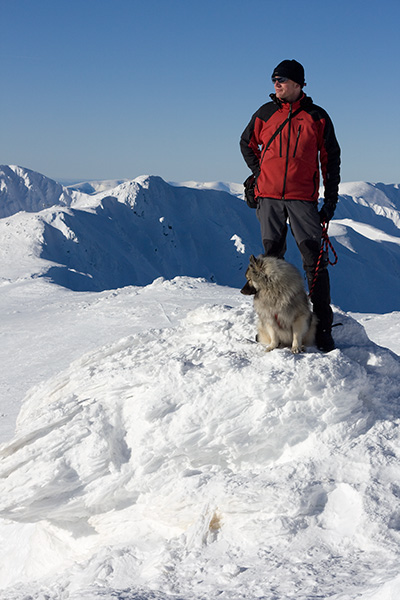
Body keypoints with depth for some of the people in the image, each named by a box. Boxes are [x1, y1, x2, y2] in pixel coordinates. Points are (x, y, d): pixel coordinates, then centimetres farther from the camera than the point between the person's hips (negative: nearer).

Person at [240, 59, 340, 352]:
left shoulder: (317, 117, 3)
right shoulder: (265, 113, 8)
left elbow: (331, 159, 7)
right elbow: (247, 143, 25)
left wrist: (331, 201, 2)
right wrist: (259, 173, 10)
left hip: (303, 198, -2)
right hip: (269, 198, 2)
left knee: (315, 261, -6)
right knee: (271, 257, 8)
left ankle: (323, 328, -3)